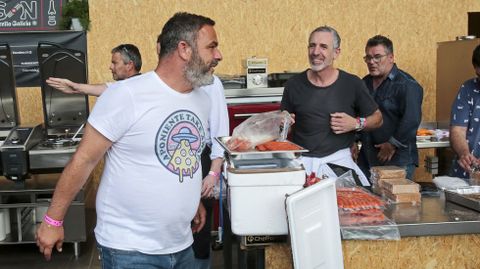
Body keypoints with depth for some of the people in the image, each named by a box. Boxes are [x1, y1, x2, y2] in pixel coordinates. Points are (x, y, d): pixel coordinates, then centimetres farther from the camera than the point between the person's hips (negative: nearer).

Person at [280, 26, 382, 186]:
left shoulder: (352, 84, 0)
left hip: (339, 160, 0)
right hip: (302, 160, 1)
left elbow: (377, 118, 11)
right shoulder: (294, 84, 3)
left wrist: (356, 124, -7)